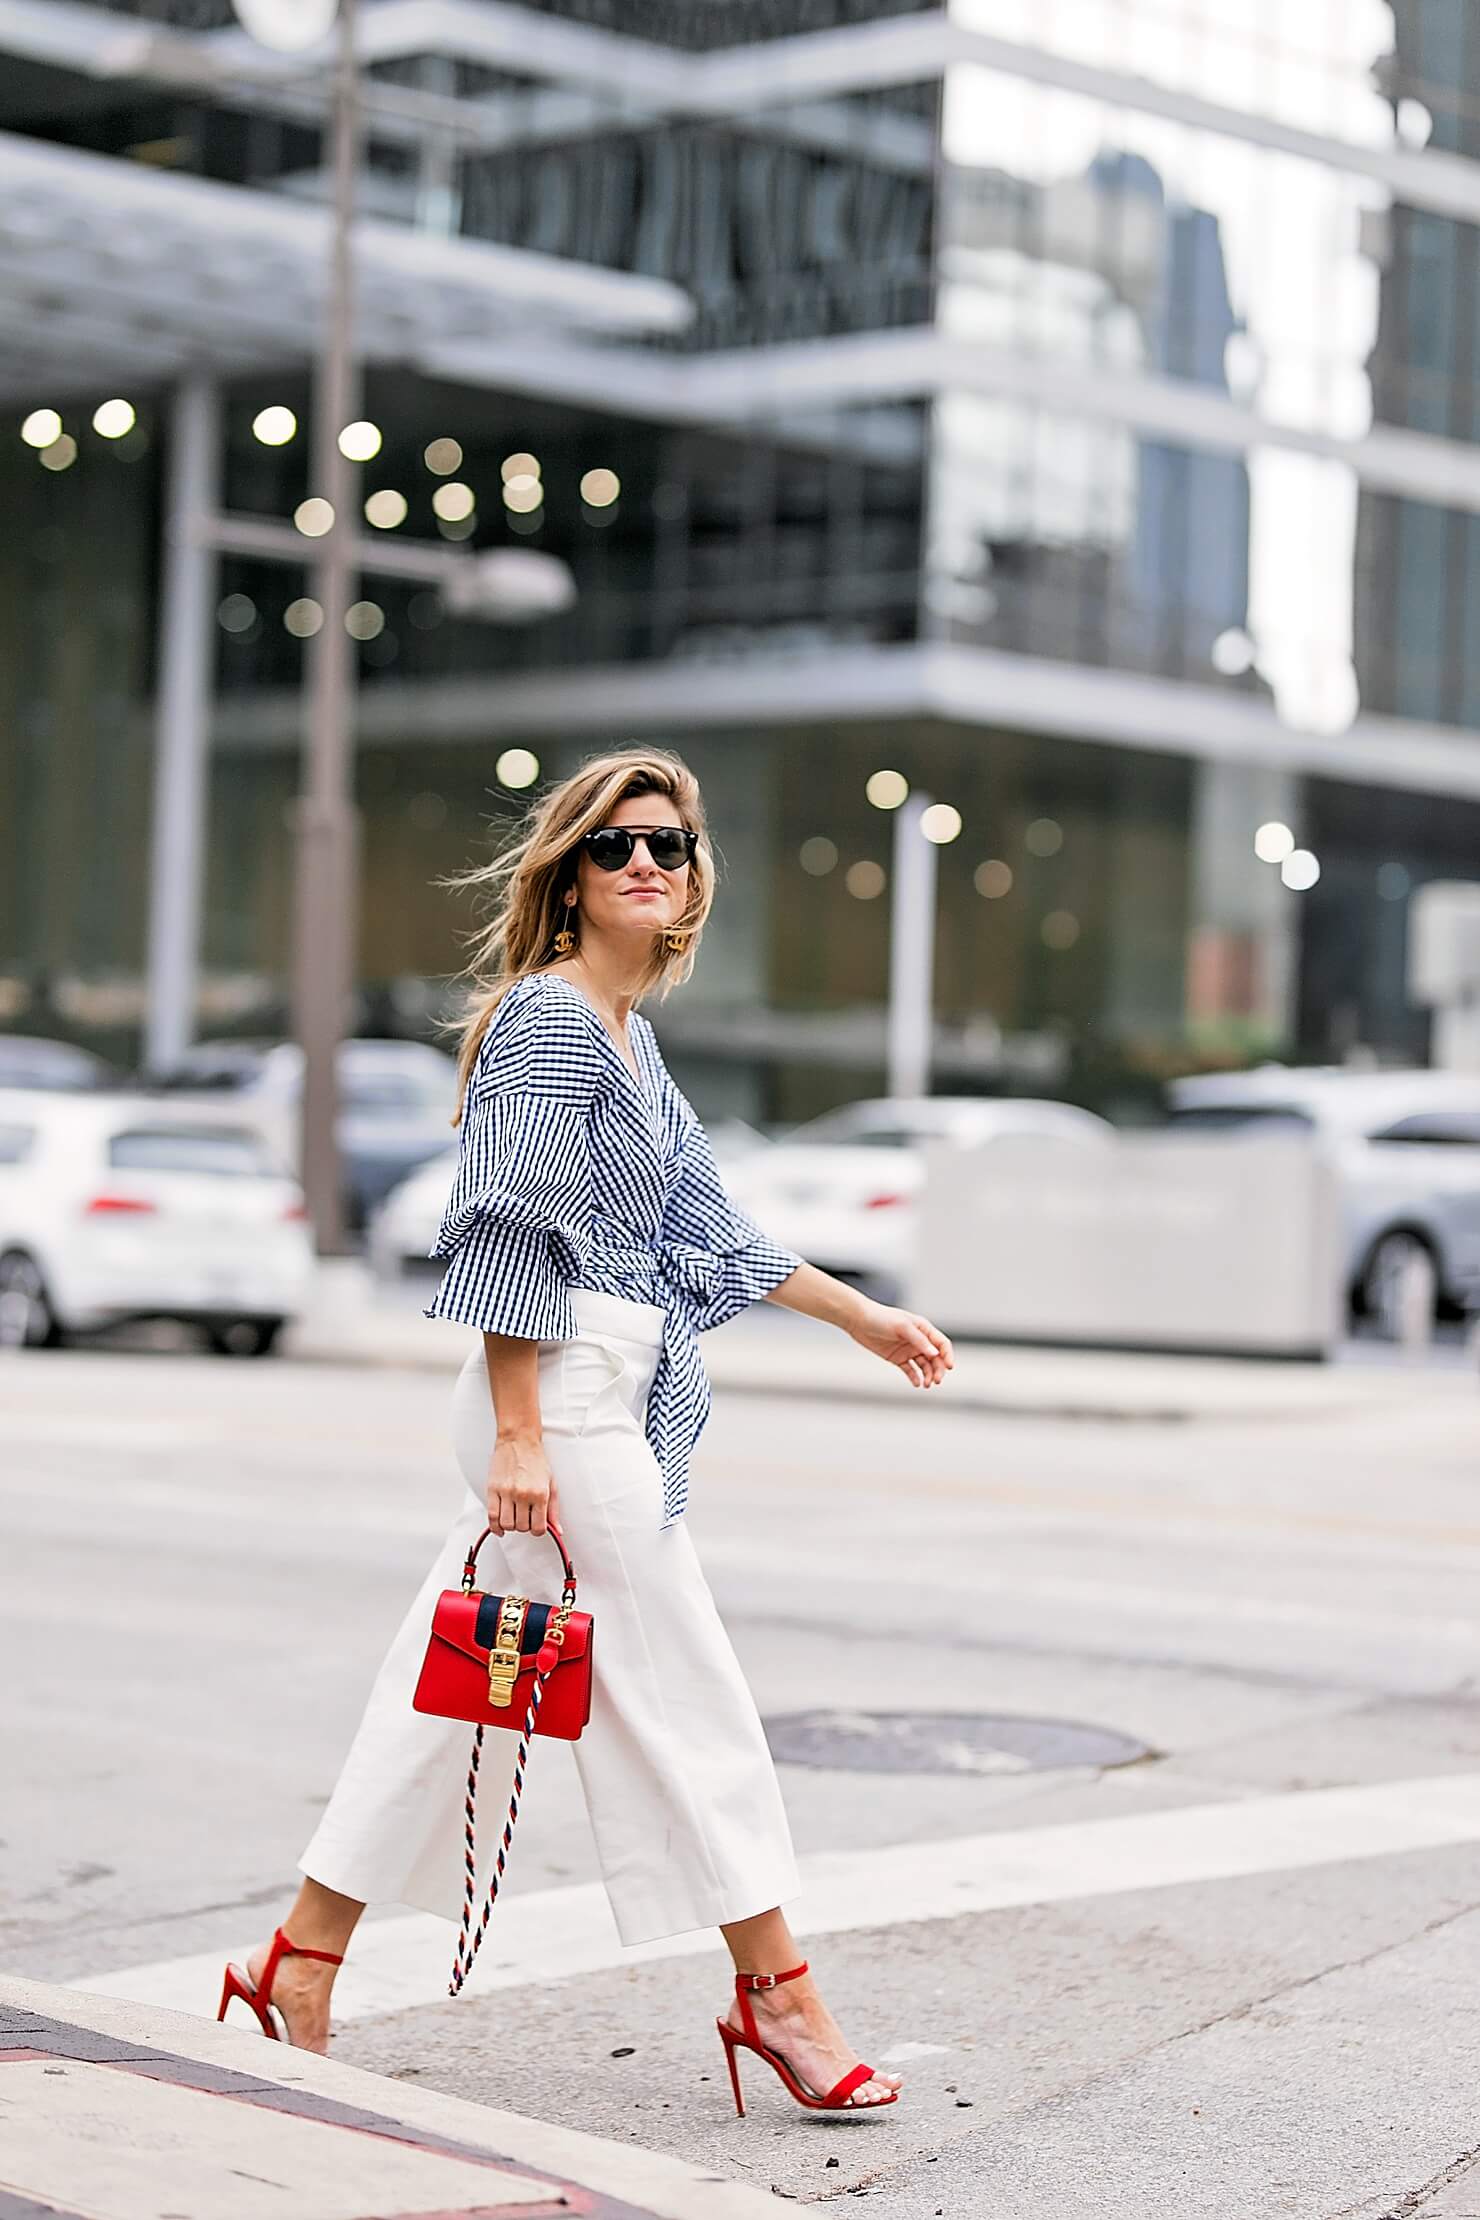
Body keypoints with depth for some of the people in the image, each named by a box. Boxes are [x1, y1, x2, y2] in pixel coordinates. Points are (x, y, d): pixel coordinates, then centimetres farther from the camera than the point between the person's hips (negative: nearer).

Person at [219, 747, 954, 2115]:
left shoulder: (629, 1033, 18)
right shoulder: (549, 1016, -11)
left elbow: (706, 1225, 23)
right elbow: (515, 1230, -15)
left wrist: (864, 1317, 26)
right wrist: (517, 1435, -19)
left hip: (614, 1394, 10)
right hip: (563, 1392, -10)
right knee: (685, 1696, -3)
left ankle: (299, 1964, 16)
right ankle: (777, 1994, 7)